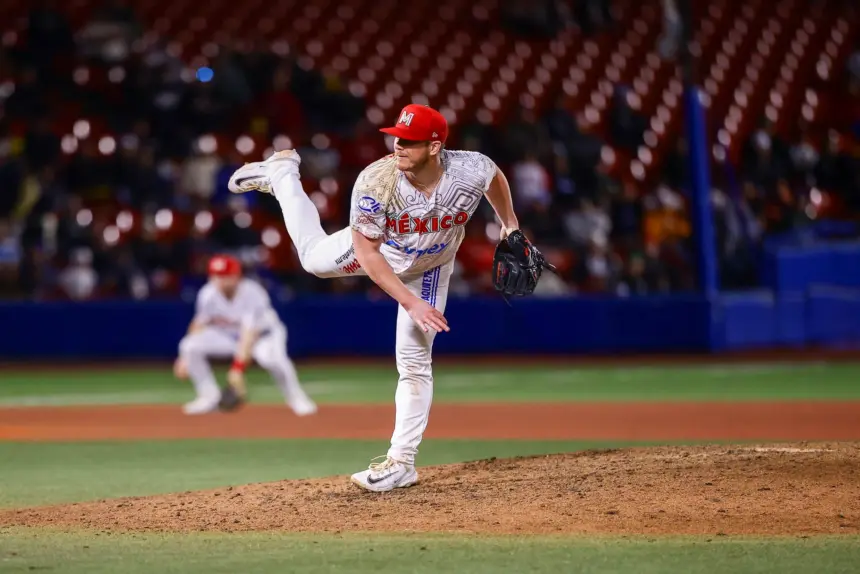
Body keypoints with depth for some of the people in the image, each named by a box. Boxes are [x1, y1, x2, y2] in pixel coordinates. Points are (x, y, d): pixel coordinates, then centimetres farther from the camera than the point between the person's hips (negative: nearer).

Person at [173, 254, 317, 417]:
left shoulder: (252, 294, -32)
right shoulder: (208, 293, -17)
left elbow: (250, 334, -37)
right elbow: (200, 324, -3)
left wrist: (238, 369, -46)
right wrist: (185, 357, -10)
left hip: (263, 334, -5)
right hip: (228, 335, 5)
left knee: (272, 357, -40)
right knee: (190, 346, -19)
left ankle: (297, 399, -14)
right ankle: (210, 397, -3)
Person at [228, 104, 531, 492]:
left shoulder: (470, 170, -37)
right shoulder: (376, 181, -40)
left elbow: (495, 176, -9)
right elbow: (366, 253, -30)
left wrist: (510, 227, -1)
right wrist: (411, 304, -35)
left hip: (430, 268, 0)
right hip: (380, 251, 0)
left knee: (414, 361, -3)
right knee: (314, 255, 23)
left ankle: (401, 463, 6)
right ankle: (281, 174, 44)